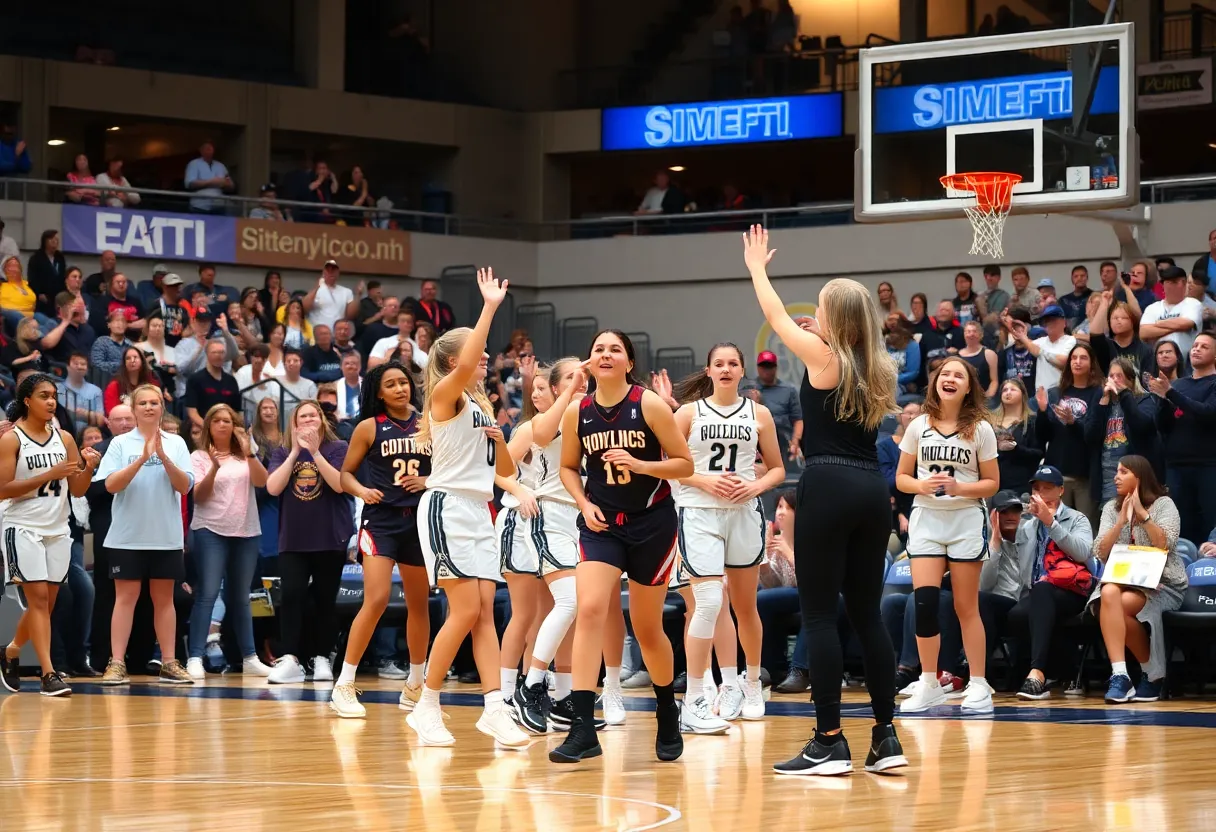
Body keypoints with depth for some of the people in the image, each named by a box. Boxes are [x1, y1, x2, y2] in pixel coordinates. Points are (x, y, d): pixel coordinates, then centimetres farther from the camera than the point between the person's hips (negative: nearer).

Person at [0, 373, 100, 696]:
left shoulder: (64, 439, 8)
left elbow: (78, 490, 10)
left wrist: (88, 468, -11)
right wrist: (48, 475, -20)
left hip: (58, 530, 5)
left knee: (46, 602, 9)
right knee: (38, 598, -12)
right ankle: (49, 673, -14)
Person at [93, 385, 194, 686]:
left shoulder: (175, 443, 5)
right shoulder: (120, 443, 0)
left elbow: (185, 486, -3)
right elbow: (111, 485, -11)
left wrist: (163, 457, -17)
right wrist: (142, 458, -22)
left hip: (166, 537, 2)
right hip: (128, 536, -2)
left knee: (164, 599, 6)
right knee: (126, 597, -2)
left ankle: (169, 664, 9)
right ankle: (117, 664, -3)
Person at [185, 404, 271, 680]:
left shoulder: (245, 456, 10)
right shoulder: (199, 457, 1)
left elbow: (262, 481, -6)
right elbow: (199, 496, -9)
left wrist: (249, 452, -18)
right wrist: (214, 467, -24)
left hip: (246, 533, 4)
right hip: (211, 532, -4)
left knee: (240, 597, 10)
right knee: (207, 594, -13)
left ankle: (250, 658, 14)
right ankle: (195, 658, -16)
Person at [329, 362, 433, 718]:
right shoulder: (369, 428, 1)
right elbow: (346, 474, 4)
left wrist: (427, 481, -6)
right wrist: (362, 490, -15)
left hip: (419, 518, 4)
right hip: (381, 518, -4)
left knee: (419, 604, 11)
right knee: (376, 600, -17)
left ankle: (415, 686, 27)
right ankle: (344, 687, -12)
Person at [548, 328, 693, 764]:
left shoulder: (650, 405, -10)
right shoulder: (577, 413, -2)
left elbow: (685, 464, -7)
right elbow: (569, 467, 13)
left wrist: (639, 464, -21)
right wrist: (584, 505, -4)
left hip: (652, 523, -2)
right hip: (602, 524, 2)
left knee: (647, 627, 9)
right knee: (589, 609, -19)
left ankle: (668, 717, 35)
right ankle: (583, 730, -21)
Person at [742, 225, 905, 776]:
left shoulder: (824, 357, -2)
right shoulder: (875, 371, 14)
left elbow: (776, 316, 13)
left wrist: (756, 266, 27)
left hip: (828, 487, -7)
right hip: (872, 488, 7)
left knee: (818, 614, -4)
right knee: (866, 612, 10)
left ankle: (829, 742, -6)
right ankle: (887, 738, 8)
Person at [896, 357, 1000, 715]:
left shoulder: (980, 429, 0)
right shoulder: (918, 427, 4)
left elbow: (992, 483, 1)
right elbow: (901, 477, 8)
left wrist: (959, 488, -16)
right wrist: (922, 485, -14)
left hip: (966, 520, -1)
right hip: (926, 519, 1)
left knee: (966, 607, 2)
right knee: (924, 601, -9)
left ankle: (978, 685, 9)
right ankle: (929, 685, 3)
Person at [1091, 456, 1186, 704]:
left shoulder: (1164, 505, 1)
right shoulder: (1111, 508, 12)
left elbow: (1166, 545, -15)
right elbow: (1100, 553, 1)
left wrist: (1142, 513, -17)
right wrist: (1121, 520, -10)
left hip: (1163, 583, -3)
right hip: (1124, 580, 3)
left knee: (1123, 604, -33)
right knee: (1109, 594, -34)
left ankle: (1152, 674, -13)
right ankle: (1119, 675, -42)